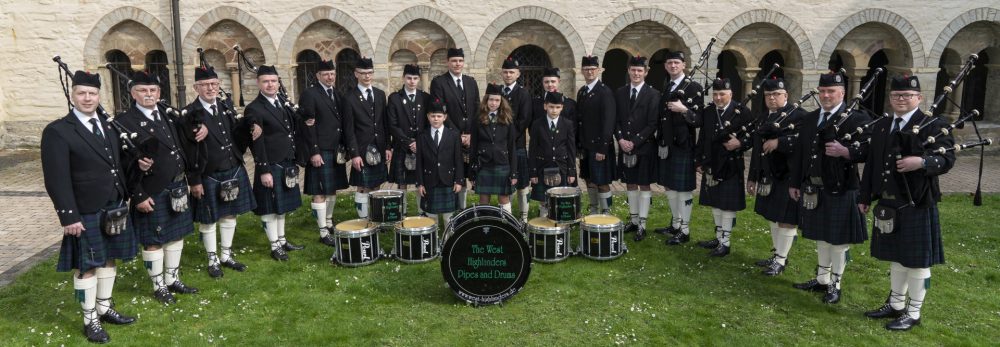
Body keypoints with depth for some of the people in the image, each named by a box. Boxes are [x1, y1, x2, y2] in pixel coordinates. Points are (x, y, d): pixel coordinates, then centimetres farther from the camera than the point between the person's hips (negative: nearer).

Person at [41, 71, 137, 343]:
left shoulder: (109, 126, 8)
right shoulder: (57, 131, -12)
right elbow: (57, 180, -15)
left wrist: (124, 199, 12)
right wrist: (69, 216, -19)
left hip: (114, 208, 6)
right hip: (85, 214, -6)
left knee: (108, 259, 16)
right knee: (87, 267, 6)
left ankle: (105, 309, 32)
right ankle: (90, 320, 19)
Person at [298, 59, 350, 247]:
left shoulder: (338, 94, 12)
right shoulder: (309, 94, -9)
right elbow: (308, 126, -13)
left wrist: (344, 147, 11)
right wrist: (314, 152, -17)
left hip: (336, 151, 7)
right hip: (320, 152, -7)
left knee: (332, 190, 16)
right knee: (320, 193, -1)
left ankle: (329, 223, 31)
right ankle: (324, 233, 4)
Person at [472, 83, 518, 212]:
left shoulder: (507, 120, 2)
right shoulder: (479, 120, 2)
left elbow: (512, 147, 1)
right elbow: (474, 146, 3)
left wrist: (514, 172, -3)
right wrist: (472, 172, 0)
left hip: (503, 167, 0)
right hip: (483, 167, 0)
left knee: (504, 199, 6)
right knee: (483, 201, 7)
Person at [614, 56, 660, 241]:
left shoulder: (653, 94, -6)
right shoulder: (620, 93, 7)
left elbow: (652, 124, -10)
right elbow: (616, 120, 7)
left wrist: (634, 142, -15)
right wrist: (621, 139, -8)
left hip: (644, 148, -4)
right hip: (625, 147, 4)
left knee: (644, 185, 2)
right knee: (630, 184, 11)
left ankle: (642, 225, 6)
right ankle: (633, 220, 22)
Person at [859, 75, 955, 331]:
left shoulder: (934, 125, -7)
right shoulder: (881, 127, 11)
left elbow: (947, 159, -13)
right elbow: (872, 164, 13)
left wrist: (922, 162, -32)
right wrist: (865, 197, 13)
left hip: (916, 205, -6)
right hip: (888, 204, 6)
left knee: (916, 261, 3)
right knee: (895, 257, 17)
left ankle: (913, 313, 14)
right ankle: (895, 304, 30)